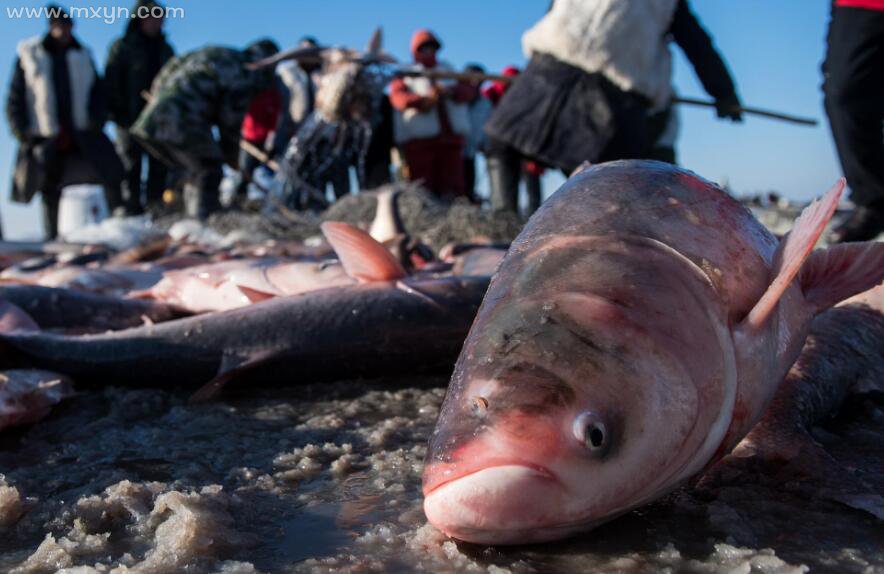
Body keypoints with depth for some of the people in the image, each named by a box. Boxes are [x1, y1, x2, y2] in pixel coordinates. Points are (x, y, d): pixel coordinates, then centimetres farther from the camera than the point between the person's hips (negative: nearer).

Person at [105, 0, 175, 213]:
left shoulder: (165, 49, 16)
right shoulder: (122, 47, 2)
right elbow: (111, 81, -4)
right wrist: (116, 113, -13)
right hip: (131, 120, -4)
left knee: (159, 168, 4)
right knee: (131, 167, -2)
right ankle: (132, 210, 0)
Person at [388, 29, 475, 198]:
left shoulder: (448, 71, 26)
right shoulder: (405, 74, 16)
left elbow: (469, 89, 8)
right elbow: (398, 96, -6)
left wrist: (450, 91, -15)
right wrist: (421, 100, -26)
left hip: (450, 138, 3)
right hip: (419, 140, -3)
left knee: (452, 188, -4)